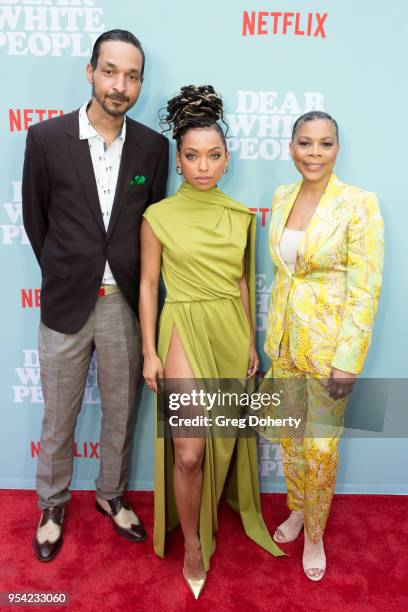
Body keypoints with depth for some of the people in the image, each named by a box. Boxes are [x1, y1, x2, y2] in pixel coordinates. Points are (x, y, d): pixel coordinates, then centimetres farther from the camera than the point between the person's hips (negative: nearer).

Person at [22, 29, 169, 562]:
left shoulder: (153, 146, -1)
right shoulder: (47, 138, -6)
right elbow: (35, 219, 3)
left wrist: (137, 285, 6)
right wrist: (63, 277, 7)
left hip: (127, 304, 2)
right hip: (66, 304, -1)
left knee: (121, 412, 17)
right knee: (58, 417, 15)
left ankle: (112, 494, 42)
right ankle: (53, 503, 40)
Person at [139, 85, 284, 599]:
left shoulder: (240, 215, 3)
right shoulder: (159, 216, -7)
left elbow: (240, 282, 9)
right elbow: (147, 284, -2)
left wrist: (250, 342, 11)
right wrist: (150, 352, -4)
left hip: (230, 333, 4)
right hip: (184, 331, -4)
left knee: (226, 437, 15)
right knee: (189, 451, -5)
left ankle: (212, 507, 45)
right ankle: (193, 542, 22)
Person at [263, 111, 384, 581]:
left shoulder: (359, 203, -13)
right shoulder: (281, 197, 4)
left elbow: (365, 287, -15)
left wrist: (347, 361, -17)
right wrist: (272, 334, 13)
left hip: (328, 341, -5)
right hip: (284, 337, 5)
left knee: (321, 446, 6)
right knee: (289, 433, 18)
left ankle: (315, 533, 31)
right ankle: (298, 508, 43)